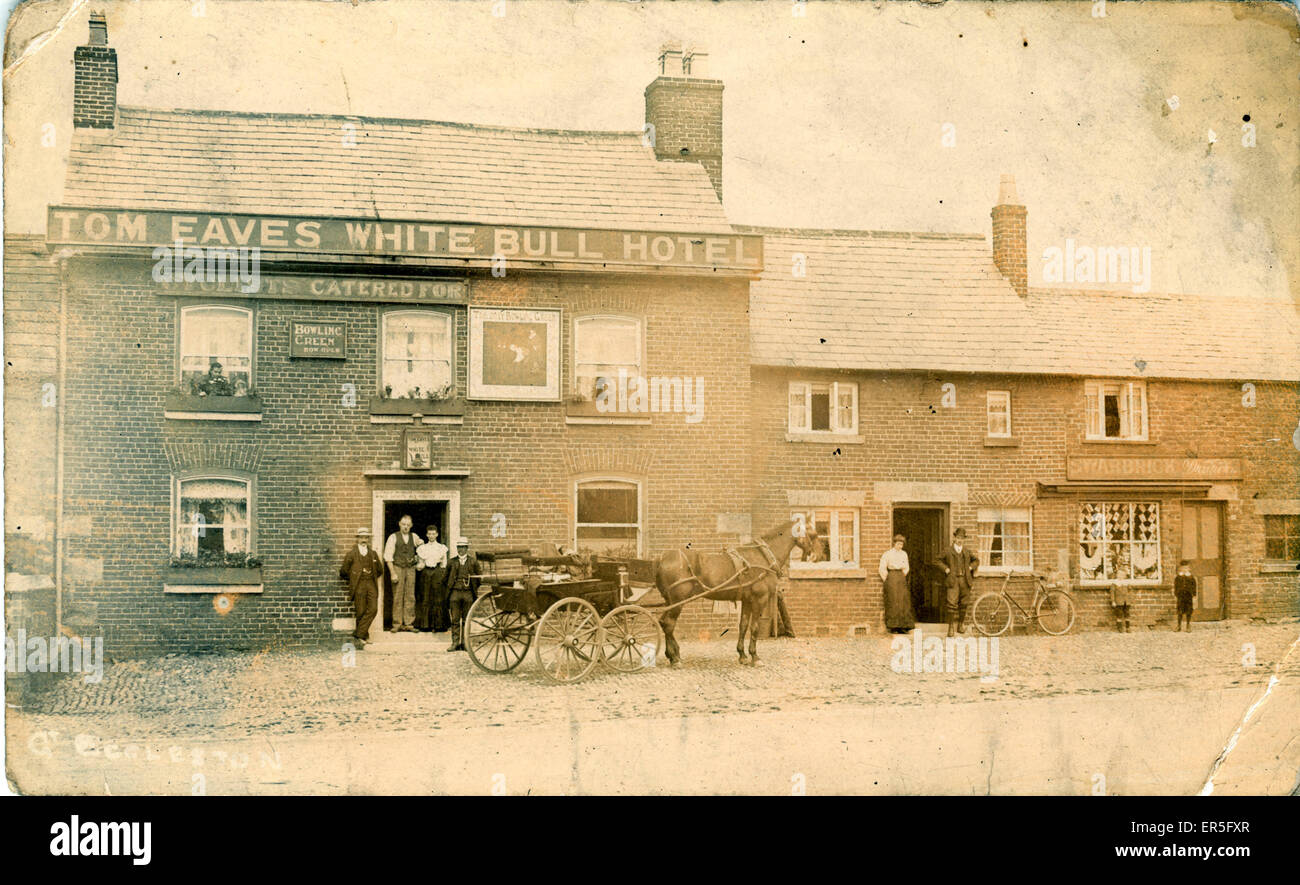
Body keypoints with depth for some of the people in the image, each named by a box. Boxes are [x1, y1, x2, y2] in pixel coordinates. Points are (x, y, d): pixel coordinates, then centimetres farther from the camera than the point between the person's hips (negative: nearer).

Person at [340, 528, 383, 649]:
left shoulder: (373, 554, 13)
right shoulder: (351, 554, 2)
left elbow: (380, 571, 27)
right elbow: (343, 572, 6)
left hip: (371, 585, 3)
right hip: (358, 586, -3)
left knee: (373, 609, -14)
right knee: (361, 612, -5)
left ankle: (359, 634, -12)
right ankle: (364, 636, 7)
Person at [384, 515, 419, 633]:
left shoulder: (414, 537, 11)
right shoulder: (393, 537, 1)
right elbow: (388, 556, -3)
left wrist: (418, 559, 14)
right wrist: (393, 573, -11)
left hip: (410, 569, 3)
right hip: (397, 568, -3)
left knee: (410, 597, 0)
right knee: (398, 597, -5)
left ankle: (409, 624, 4)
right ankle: (397, 625, -1)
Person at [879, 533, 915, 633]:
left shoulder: (904, 554, 11)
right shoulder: (887, 554, -3)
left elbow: (907, 568, 20)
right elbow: (882, 568, -3)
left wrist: (903, 577, 11)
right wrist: (886, 580, -3)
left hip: (901, 577, 5)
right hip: (891, 577, -5)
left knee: (903, 601, -1)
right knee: (892, 602, -9)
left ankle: (902, 626, 2)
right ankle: (892, 627, -7)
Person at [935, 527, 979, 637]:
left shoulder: (967, 552, 14)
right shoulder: (948, 551, 5)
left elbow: (976, 561, 26)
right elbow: (937, 561, 7)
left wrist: (970, 567, 9)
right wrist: (945, 568, -4)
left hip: (965, 580, 3)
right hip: (953, 580, -3)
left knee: (963, 603, 7)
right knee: (952, 604, -10)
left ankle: (961, 624, 24)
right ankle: (952, 628, -9)